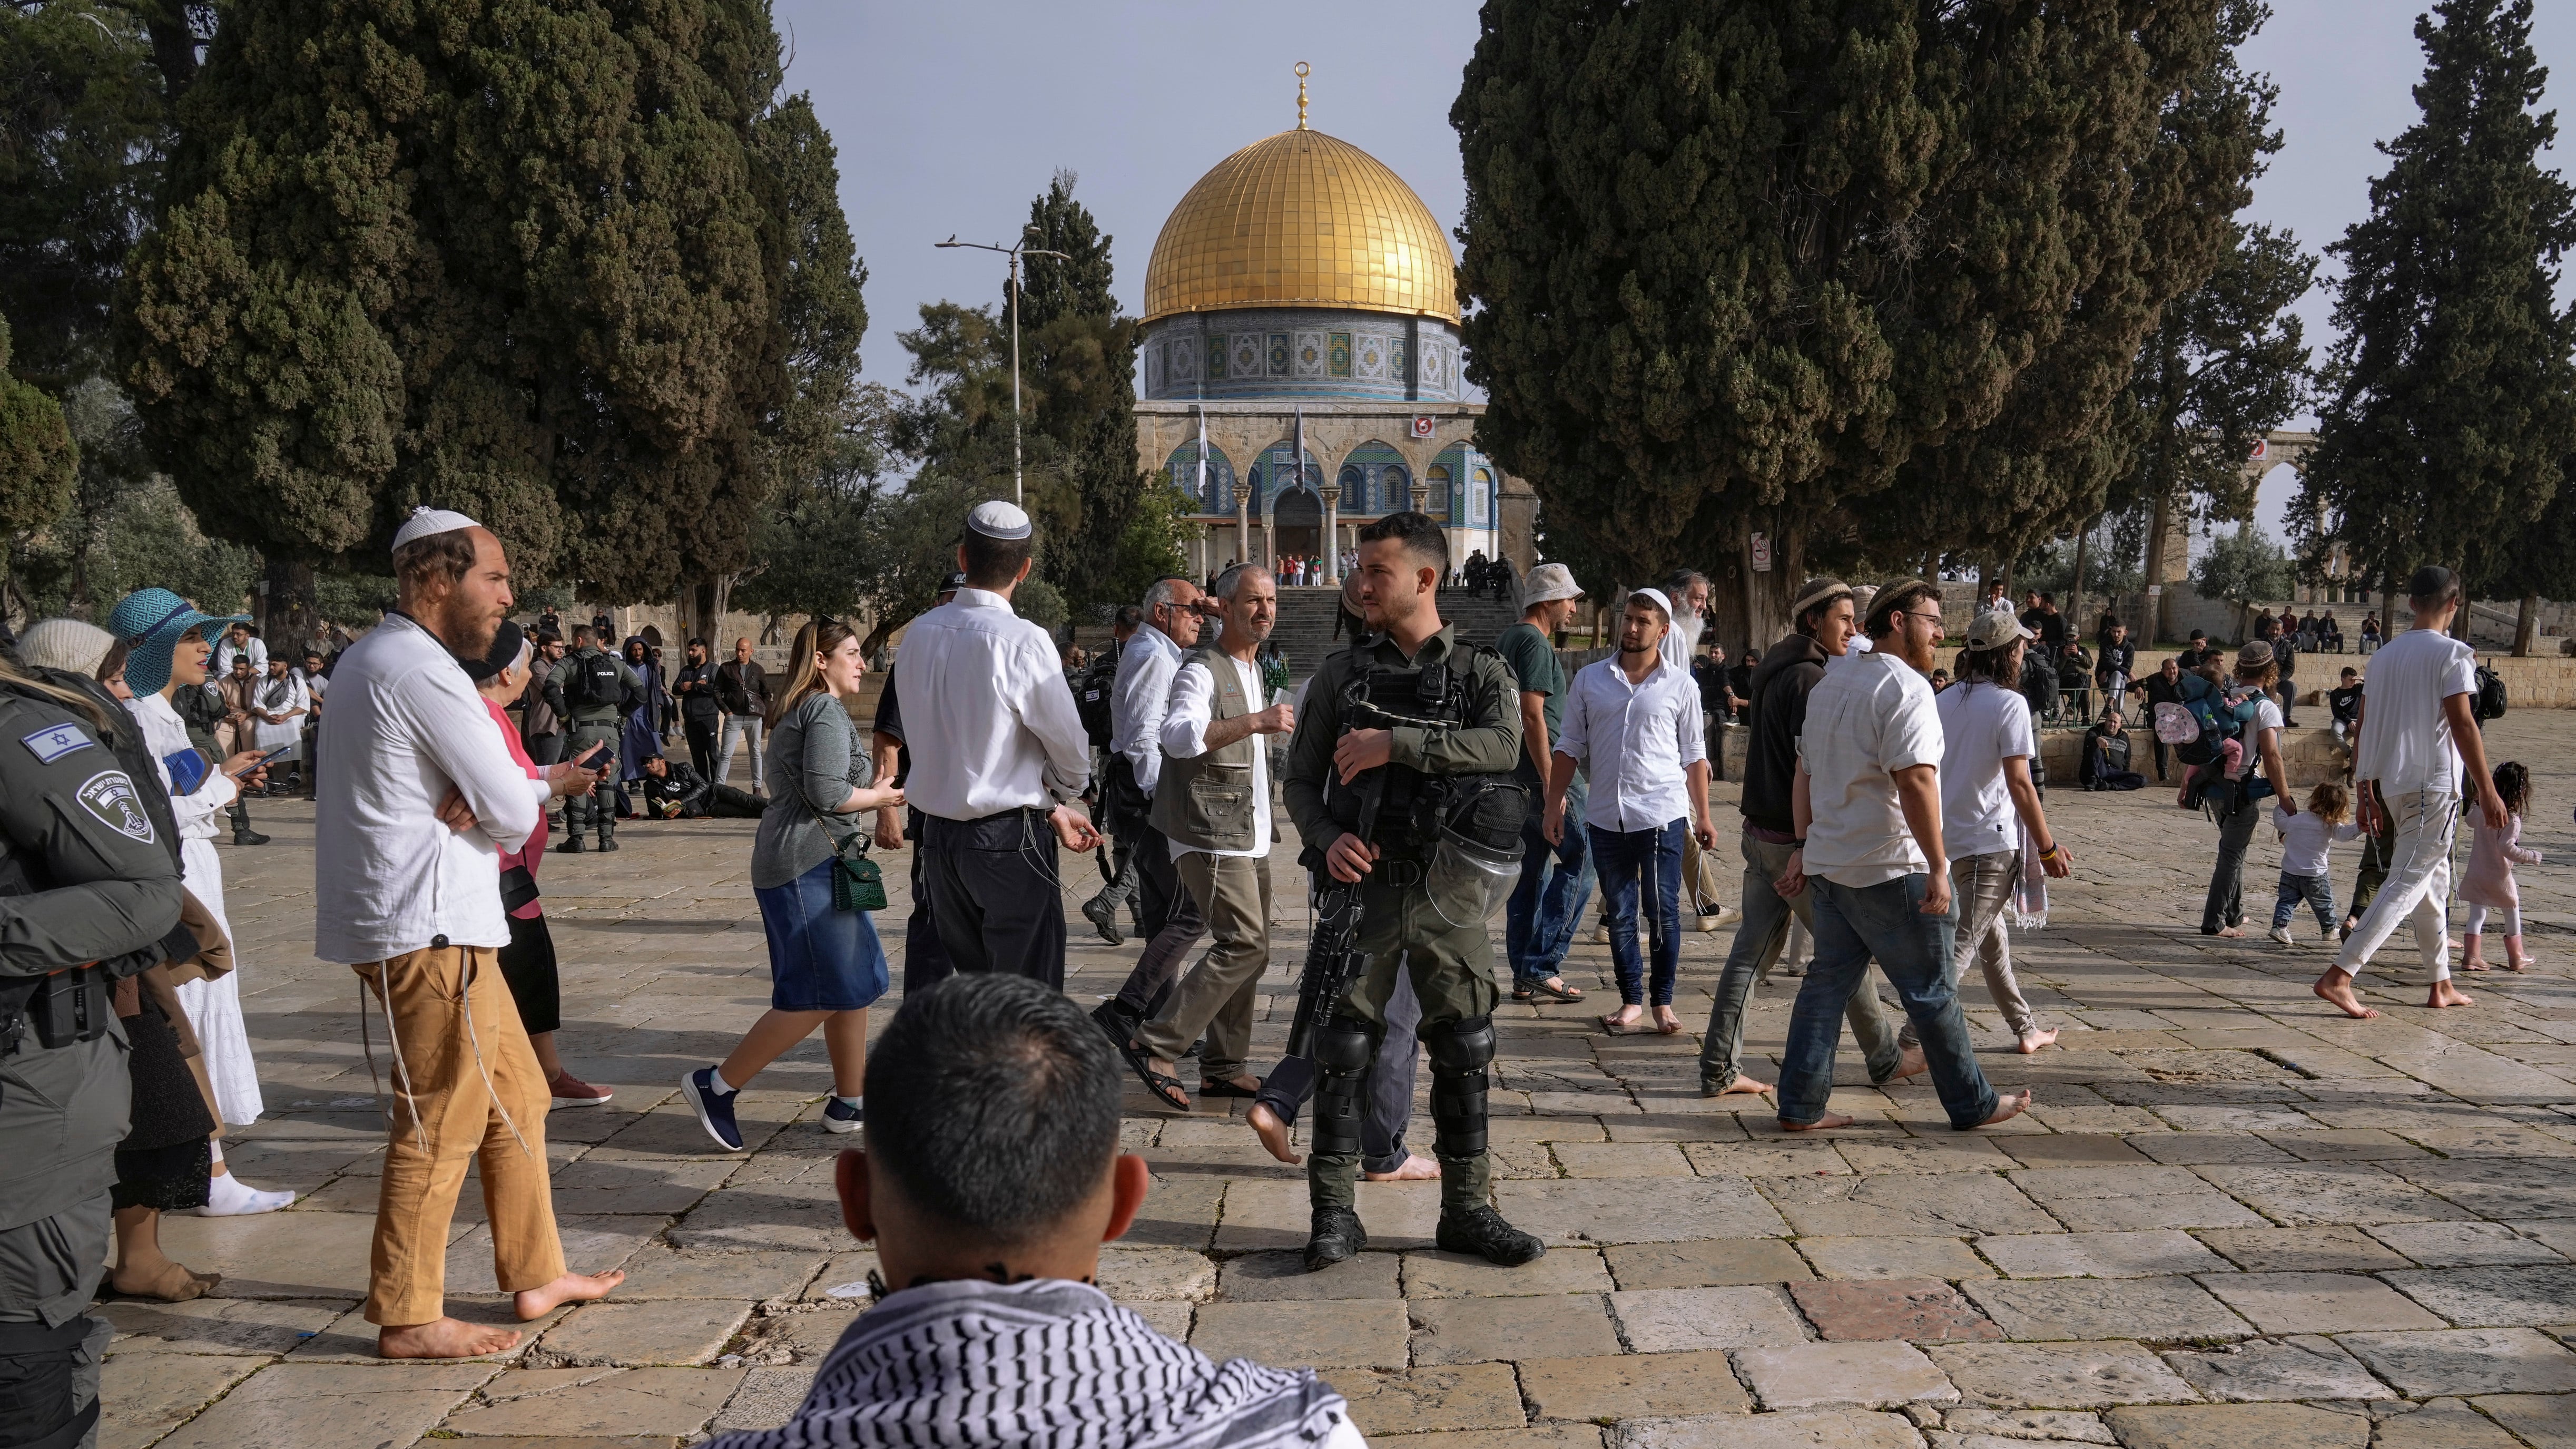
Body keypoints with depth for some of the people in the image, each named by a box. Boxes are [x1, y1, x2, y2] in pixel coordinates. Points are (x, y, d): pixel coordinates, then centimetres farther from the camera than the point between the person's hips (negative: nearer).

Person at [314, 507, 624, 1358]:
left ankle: (535, 1274, 25)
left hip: (440, 919, 11)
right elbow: (513, 813, -16)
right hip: (429, 926, -11)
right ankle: (407, 1319, 9)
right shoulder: (423, 670, -16)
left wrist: (477, 803, -7)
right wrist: (545, 788, 6)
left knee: (516, 1098, 16)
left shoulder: (370, 660, 17)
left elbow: (496, 781, 16)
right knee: (441, 1126, -2)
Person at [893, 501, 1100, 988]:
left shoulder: (918, 634, 3)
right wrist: (1060, 796, 16)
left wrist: (1050, 808, 15)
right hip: (1008, 838, -6)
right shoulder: (1024, 641, -16)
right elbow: (1071, 748, -8)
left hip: (939, 833, 6)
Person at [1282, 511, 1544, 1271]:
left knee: (1463, 1052, 8)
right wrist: (1326, 838, -12)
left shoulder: (1481, 671, 4)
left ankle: (1466, 1209, 22)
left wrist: (1395, 744, -21)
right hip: (1365, 885, 0)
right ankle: (1335, 1213, 14)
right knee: (1345, 1052, 2)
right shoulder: (1341, 673, 7)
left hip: (1451, 892, 0)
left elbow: (1503, 747, -17)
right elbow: (1302, 779, 8)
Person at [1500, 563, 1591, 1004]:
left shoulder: (1505, 640, 18)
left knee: (1531, 869, 12)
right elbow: (1533, 717, -20)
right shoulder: (1535, 642, -13)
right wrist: (1552, 786, -21)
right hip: (1544, 769, -10)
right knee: (1580, 857, -4)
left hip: (1515, 773, 10)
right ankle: (1542, 966, -6)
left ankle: (1525, 976, 15)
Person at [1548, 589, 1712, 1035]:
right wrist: (1554, 806, 4)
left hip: (1662, 816, -2)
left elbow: (1694, 757, 9)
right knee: (1619, 915, 9)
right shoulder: (1590, 679, 7)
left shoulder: (1680, 687, 3)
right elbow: (1569, 747, 9)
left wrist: (1703, 816, 6)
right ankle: (1631, 1000, 19)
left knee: (1663, 914, 1)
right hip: (1606, 818, 2)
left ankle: (1663, 1001, 15)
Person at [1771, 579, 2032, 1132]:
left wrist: (1804, 848, 21)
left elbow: (1805, 775, 18)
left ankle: (1800, 1107, 10)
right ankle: (1972, 1104, 18)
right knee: (1931, 992, 4)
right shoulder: (1905, 687, -13)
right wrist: (1938, 867, -21)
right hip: (1893, 869, -8)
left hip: (1830, 863, 8)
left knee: (1827, 982, 10)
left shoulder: (1830, 684, 15)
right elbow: (1915, 780, -23)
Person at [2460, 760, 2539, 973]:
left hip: (2476, 874, 5)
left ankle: (2471, 956, 1)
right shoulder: (2512, 820, -18)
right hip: (2499, 878, -5)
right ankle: (2516, 958, 24)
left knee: (2477, 915, 8)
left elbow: (2471, 821, 22)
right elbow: (2507, 848, -26)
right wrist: (2532, 856, -17)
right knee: (2512, 916, 14)